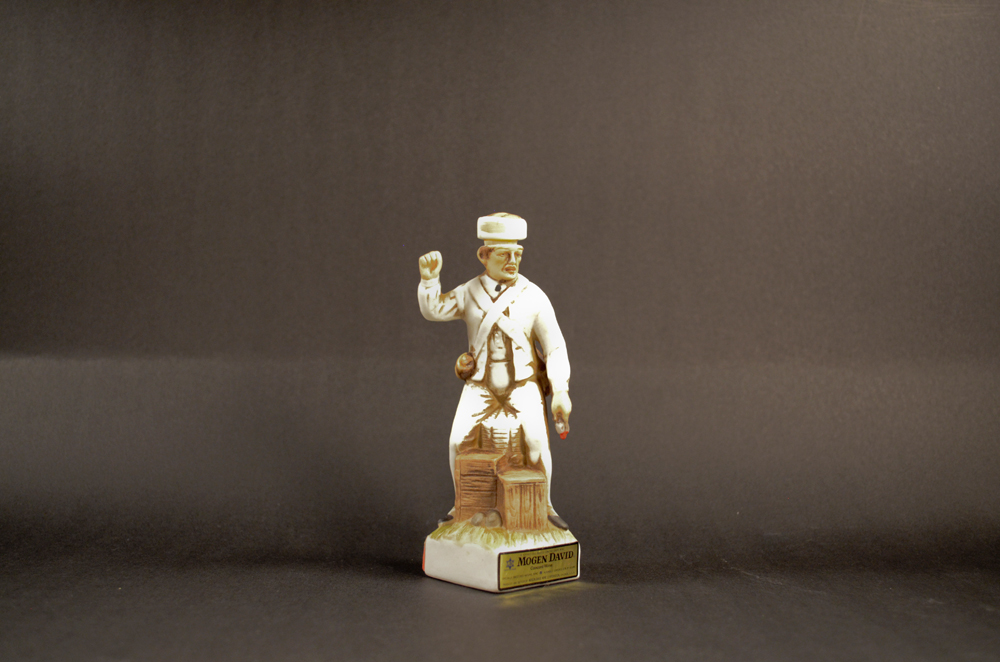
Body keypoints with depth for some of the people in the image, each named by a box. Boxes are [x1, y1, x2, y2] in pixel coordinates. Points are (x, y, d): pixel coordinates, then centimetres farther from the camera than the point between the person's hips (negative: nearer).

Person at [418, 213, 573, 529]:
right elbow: (433, 310, -14)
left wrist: (561, 392, -15)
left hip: (523, 387, -1)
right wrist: (429, 277, -32)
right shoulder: (470, 293, 0)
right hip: (481, 387, 1)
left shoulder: (534, 297, -7)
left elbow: (555, 347, -6)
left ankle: (543, 507, -5)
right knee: (459, 440, -19)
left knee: (536, 440, -24)